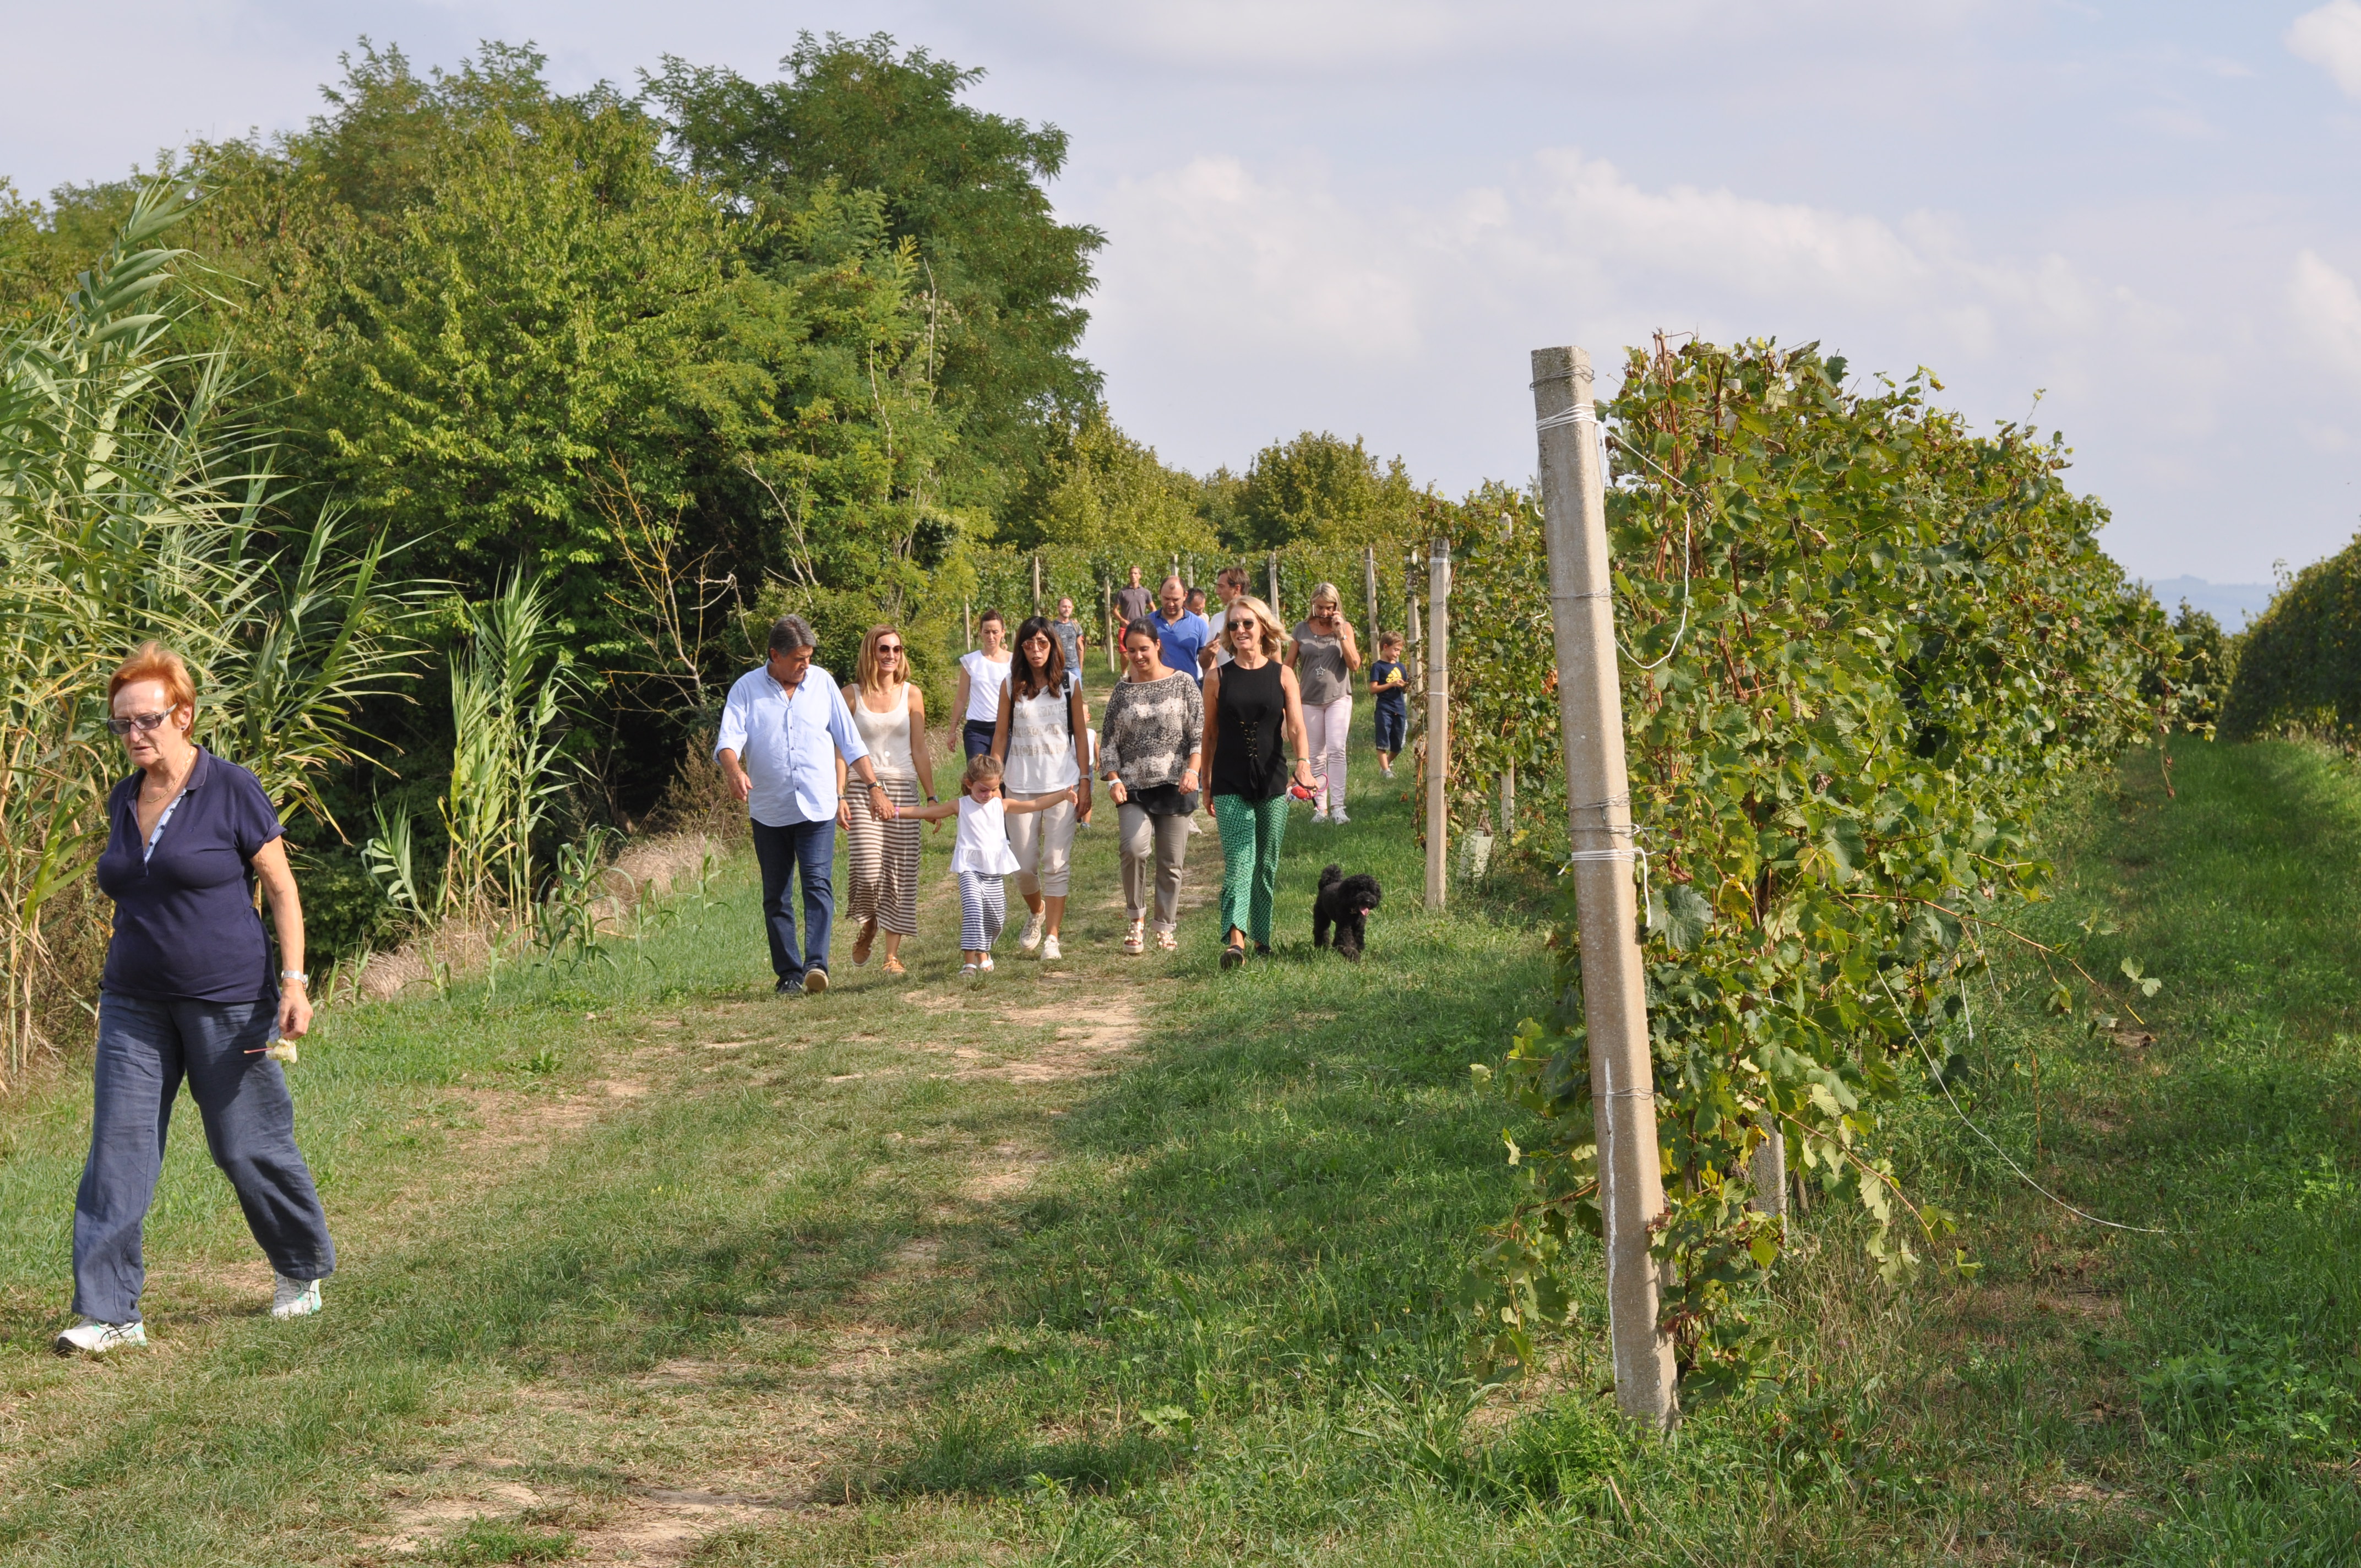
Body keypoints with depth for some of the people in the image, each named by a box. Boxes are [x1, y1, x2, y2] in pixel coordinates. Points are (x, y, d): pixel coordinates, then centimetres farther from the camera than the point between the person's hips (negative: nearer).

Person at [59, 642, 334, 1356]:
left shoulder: (232, 791, -8)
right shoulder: (124, 802, 8)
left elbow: (282, 889, -6)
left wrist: (293, 981, -13)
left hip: (226, 1002, -5)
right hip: (135, 1004, 5)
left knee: (248, 1146, 5)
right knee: (118, 1147, -4)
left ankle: (303, 1268, 29)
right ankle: (108, 1314, -2)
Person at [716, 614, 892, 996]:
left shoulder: (822, 683, 7)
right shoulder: (746, 689, 2)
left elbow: (850, 741, 12)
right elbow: (728, 739, -10)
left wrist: (873, 787, 9)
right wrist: (734, 771, -31)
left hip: (817, 807, 0)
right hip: (769, 812, 0)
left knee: (818, 884, -14)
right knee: (775, 896, 4)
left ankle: (816, 964, -23)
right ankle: (789, 973, 10)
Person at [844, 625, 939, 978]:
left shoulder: (911, 694, 7)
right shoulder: (853, 695, 3)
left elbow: (920, 750, 10)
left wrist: (932, 796, 7)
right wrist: (839, 796, -6)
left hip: (903, 790, 2)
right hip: (863, 791, -2)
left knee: (899, 873, -2)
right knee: (868, 871, -13)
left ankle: (893, 955, 5)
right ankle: (868, 927, 17)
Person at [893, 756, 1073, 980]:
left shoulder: (1001, 806, 8)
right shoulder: (960, 806, 2)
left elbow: (1035, 804, 9)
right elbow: (926, 812, 4)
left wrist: (1063, 795, 0)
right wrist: (895, 811, -3)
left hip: (994, 871, 4)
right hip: (969, 868, -4)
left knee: (995, 916, 7)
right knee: (972, 908, -21)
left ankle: (983, 952, 34)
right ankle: (969, 961, -23)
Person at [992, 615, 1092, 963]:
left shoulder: (1069, 684, 3)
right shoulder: (1012, 687, 5)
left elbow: (1080, 735, 5)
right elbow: (1001, 735, 8)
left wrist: (1085, 784, 1)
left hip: (1062, 786, -1)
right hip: (1021, 786, 1)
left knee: (1057, 864, -6)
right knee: (1024, 866, 2)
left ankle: (1052, 937, -2)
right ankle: (1036, 913, 32)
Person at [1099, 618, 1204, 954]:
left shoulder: (1183, 683, 4)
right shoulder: (1123, 690, 10)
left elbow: (1199, 732, 2)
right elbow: (1109, 740, 11)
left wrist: (1193, 770, -12)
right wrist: (1113, 778, -3)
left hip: (1174, 786, -1)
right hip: (1134, 787, 1)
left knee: (1171, 861, 2)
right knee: (1134, 848, -21)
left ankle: (1165, 928, 18)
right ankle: (1137, 919, -4)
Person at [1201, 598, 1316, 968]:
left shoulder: (1283, 676, 4)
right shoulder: (1218, 679, 3)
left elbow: (1295, 726, -5)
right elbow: (1210, 735, 9)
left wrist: (1303, 762, -23)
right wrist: (1206, 784, 11)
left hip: (1273, 784, 1)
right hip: (1231, 784, -1)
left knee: (1267, 864, 9)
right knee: (1238, 861, -15)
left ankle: (1262, 936, 22)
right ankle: (1235, 940, -27)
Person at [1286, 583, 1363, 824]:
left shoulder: (1344, 628, 2)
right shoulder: (1302, 629, 3)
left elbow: (1355, 664, -4)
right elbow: (1289, 665, 9)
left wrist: (1341, 635, -11)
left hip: (1338, 697, -1)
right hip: (1310, 700, 1)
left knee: (1336, 750, -14)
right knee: (1317, 756, 4)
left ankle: (1337, 806, -15)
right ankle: (1320, 807, 9)